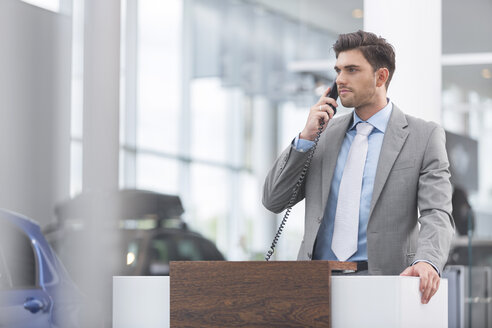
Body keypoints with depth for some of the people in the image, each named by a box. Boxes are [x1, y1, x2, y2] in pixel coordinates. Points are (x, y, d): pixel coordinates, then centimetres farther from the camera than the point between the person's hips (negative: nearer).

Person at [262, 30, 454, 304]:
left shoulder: (424, 137, 5)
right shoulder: (325, 132, 17)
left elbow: (437, 213, -5)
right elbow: (273, 201, 14)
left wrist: (427, 261, -26)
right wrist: (305, 138, 2)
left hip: (381, 283, -2)